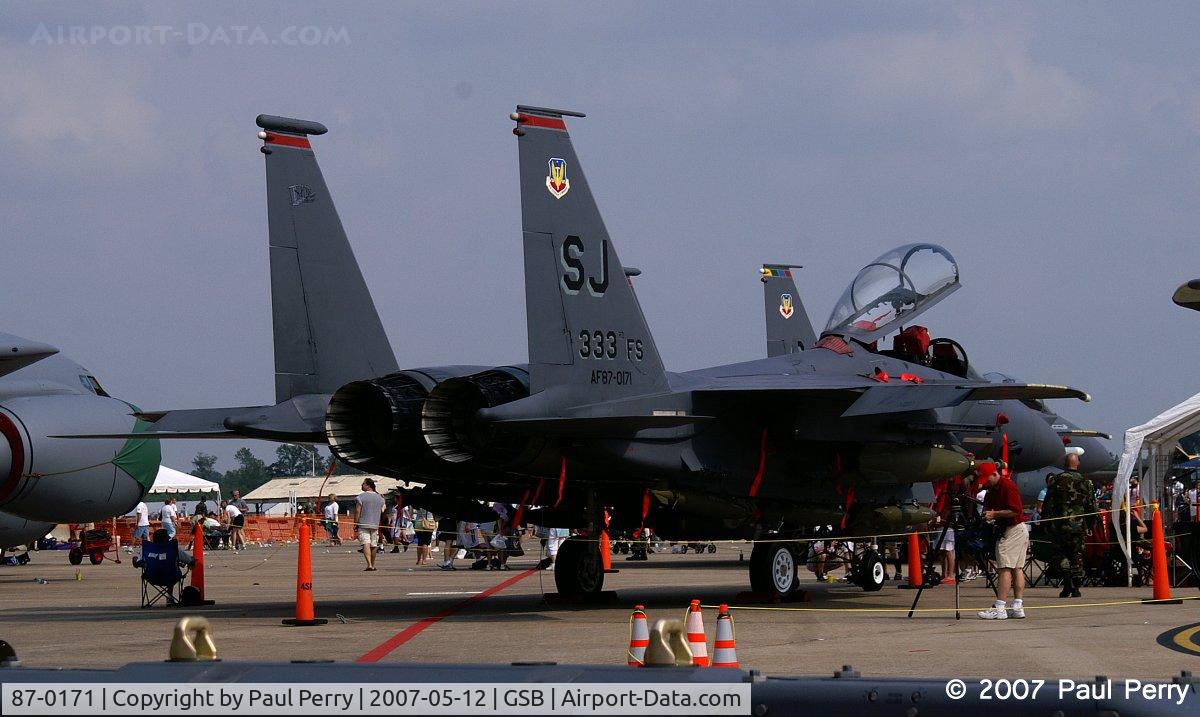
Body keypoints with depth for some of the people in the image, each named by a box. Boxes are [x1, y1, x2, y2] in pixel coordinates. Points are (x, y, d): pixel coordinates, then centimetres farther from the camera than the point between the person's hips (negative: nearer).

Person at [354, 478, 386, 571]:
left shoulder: (361, 497, -8)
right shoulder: (380, 497, 10)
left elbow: (357, 511, -11)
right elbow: (382, 511, 13)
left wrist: (355, 523, -4)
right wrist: (379, 525, 20)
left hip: (363, 524, -5)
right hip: (375, 525, 5)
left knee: (366, 544, -12)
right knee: (373, 545, 14)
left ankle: (369, 564, -26)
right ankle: (373, 565, 24)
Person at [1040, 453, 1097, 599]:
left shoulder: (1056, 481, -2)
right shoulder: (1085, 482, 4)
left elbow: (1048, 504, -2)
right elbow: (1092, 506, 7)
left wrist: (1046, 524, 4)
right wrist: (1090, 525, 16)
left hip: (1060, 526, -2)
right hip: (1079, 526, 2)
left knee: (1060, 554, 6)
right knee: (1077, 555, 9)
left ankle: (1068, 583, -13)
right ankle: (1076, 588, 8)